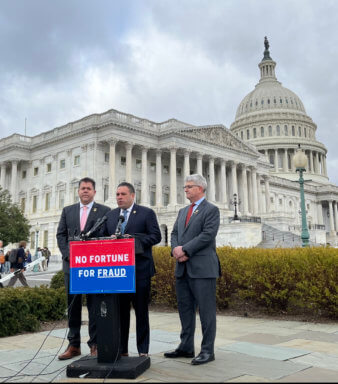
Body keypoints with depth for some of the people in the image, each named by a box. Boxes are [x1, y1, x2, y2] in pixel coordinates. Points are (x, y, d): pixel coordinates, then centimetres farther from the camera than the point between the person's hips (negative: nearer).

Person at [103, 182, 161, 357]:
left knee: (141, 310, 4)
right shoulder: (110, 215, 15)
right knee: (120, 310, 9)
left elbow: (156, 236, -7)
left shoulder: (147, 213, 1)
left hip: (140, 270, -4)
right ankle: (121, 349, 20)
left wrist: (133, 239, -17)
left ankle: (143, 351, 14)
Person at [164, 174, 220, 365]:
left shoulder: (211, 210, -4)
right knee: (185, 308, 13)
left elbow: (207, 235, -15)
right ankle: (186, 347, 24)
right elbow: (174, 233, 14)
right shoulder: (183, 211, 20)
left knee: (206, 310, -1)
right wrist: (176, 249, -6)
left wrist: (185, 250, -16)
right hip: (183, 268, 8)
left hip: (202, 268, -7)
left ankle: (207, 351, 8)